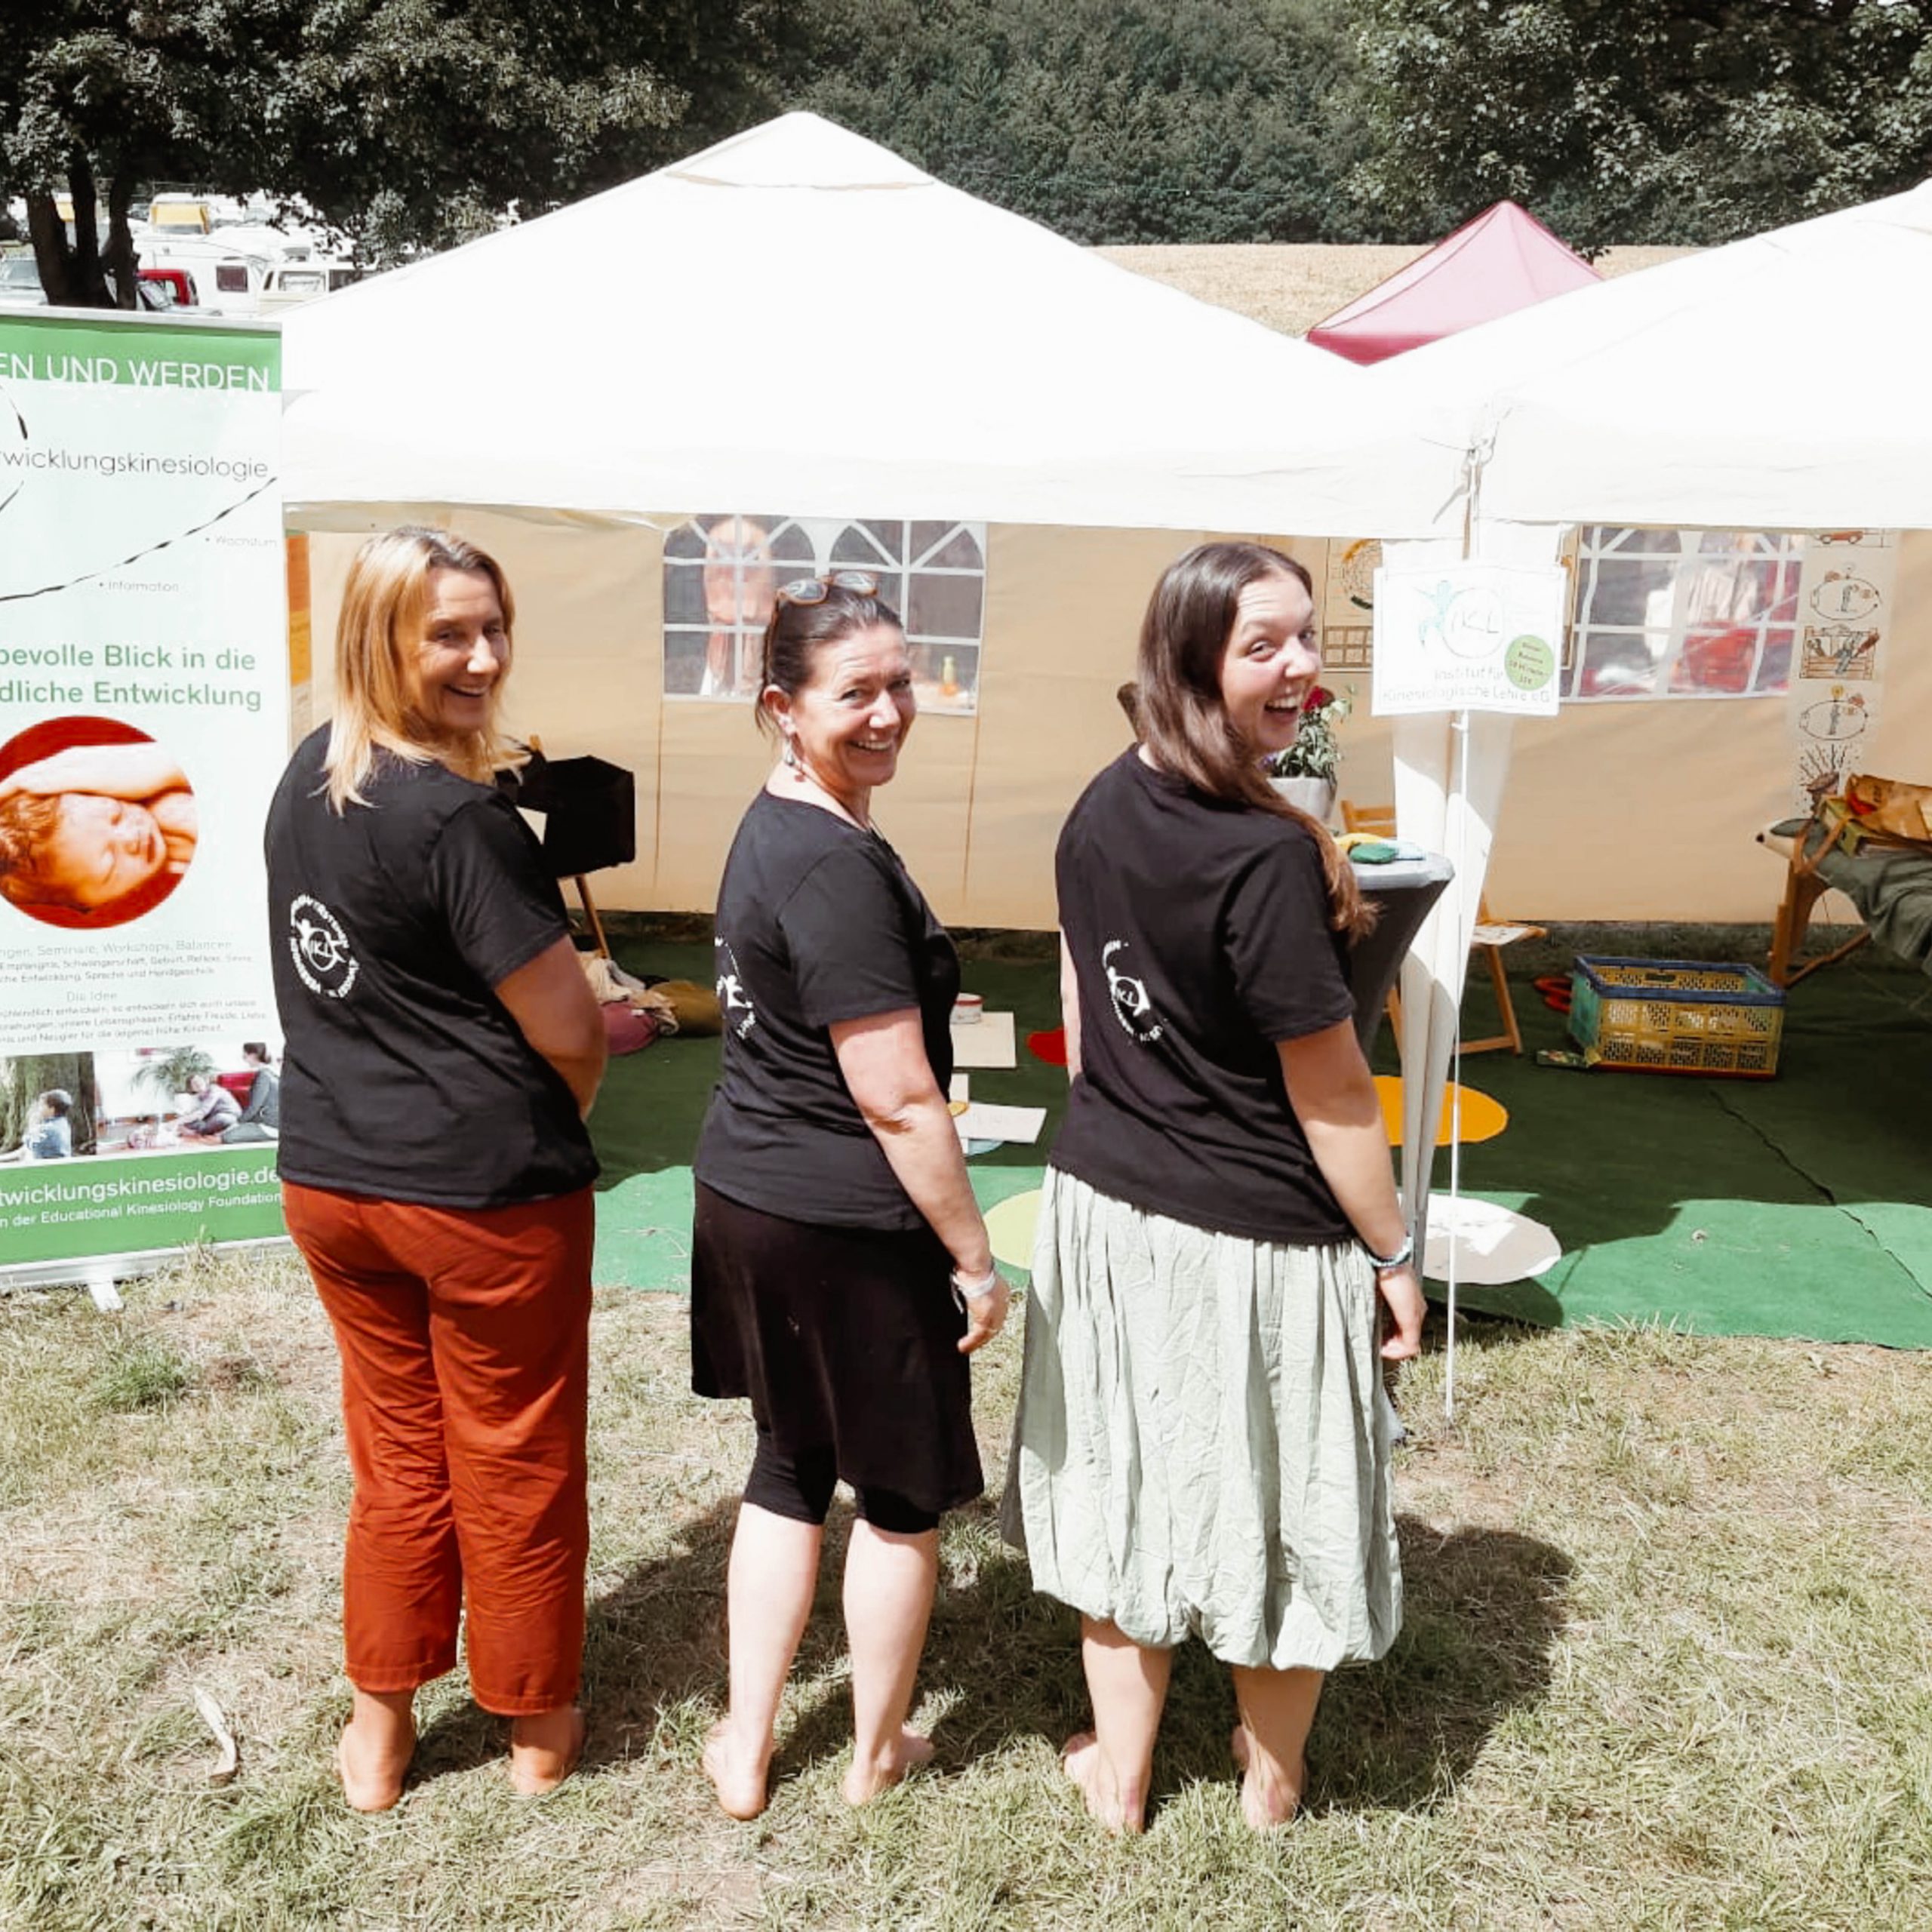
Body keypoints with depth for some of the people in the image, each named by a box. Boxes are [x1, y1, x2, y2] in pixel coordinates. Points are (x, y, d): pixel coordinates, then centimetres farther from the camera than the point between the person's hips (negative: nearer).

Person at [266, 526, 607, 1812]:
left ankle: (380, 1732, 34)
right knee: (515, 1466, 12)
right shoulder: (462, 821, -22)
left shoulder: (305, 778, 2)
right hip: (488, 1198, -7)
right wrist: (551, 1127, 3)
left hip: (327, 1179, 7)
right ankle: (537, 1726, 31)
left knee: (397, 1459, 21)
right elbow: (572, 1035, -17)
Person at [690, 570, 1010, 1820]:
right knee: (903, 1486, 12)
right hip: (849, 1225, -9)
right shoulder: (840, 868, -23)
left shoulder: (770, 829, 7)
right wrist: (975, 1254, -15)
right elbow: (898, 1102, -23)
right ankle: (879, 1753, 32)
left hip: (744, 1191, 9)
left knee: (790, 1466, 21)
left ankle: (746, 1749, 33)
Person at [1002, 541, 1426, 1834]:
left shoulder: (1107, 805, -2)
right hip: (1253, 1243, -6)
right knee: (1277, 1501, 15)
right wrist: (1393, 1254, -6)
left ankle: (1121, 1771, 37)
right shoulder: (1268, 859, -24)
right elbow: (1330, 1094, -18)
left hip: (1105, 1208, 7)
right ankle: (1272, 1776, 37)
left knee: (1127, 1480, 19)